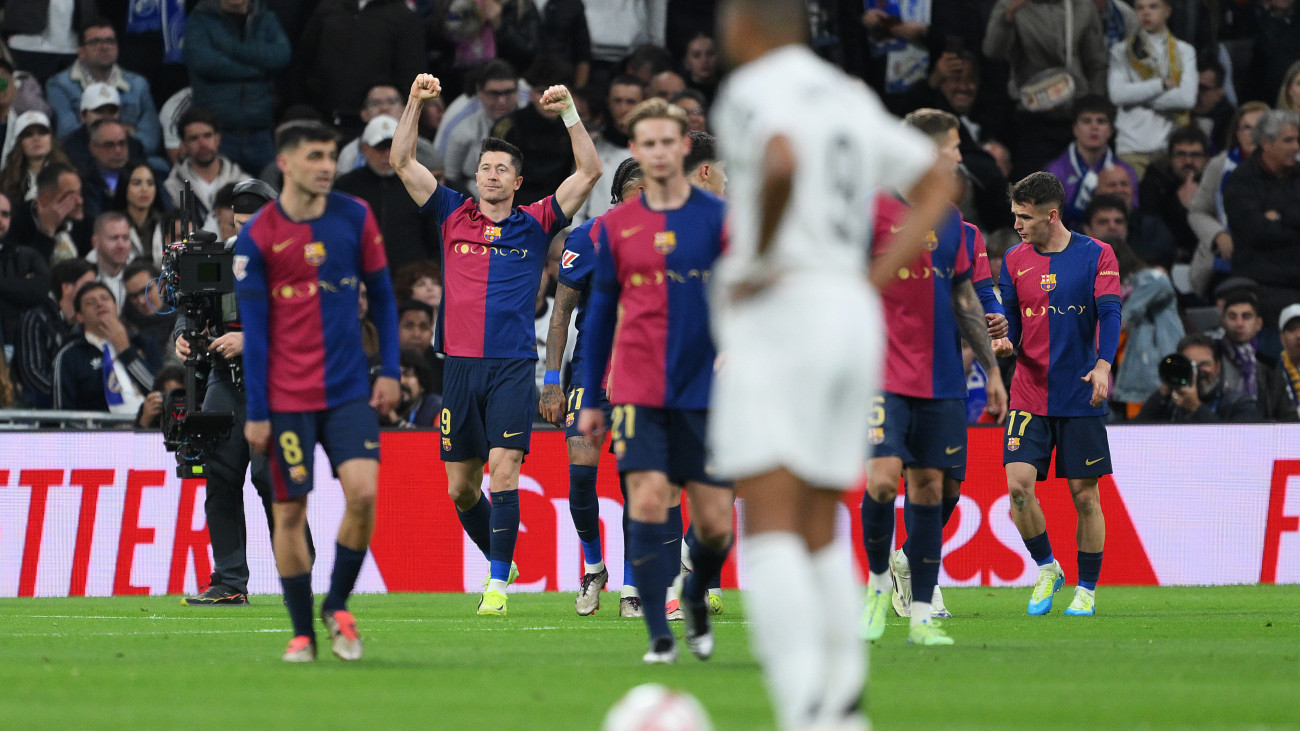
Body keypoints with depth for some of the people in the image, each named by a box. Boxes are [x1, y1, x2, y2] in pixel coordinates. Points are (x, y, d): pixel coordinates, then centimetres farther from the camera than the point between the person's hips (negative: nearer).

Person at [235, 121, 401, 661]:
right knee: (291, 511, 1)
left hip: (349, 391, 2)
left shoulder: (355, 218, 2)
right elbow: (253, 328, -3)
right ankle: (302, 632, 14)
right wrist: (256, 411, -4)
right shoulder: (257, 236, -5)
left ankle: (338, 606, 7)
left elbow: (381, 296, 11)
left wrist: (390, 369, 3)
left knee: (363, 493, -14)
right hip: (286, 398, -2)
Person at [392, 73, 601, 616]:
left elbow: (589, 172, 3)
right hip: (459, 364, 3)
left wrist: (569, 112, -5)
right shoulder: (454, 216, 10)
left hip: (513, 366, -3)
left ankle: (497, 586, -11)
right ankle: (501, 563, 29)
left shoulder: (535, 224, 7)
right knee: (460, 486, 6)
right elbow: (402, 163, 7)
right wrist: (416, 103, -2)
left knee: (504, 471, -15)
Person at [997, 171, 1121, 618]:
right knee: (1018, 483, -12)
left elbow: (1109, 314, -12)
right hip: (1029, 393, 2)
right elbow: (1010, 322, 12)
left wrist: (1103, 365, -28)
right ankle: (1047, 569, 9)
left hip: (1081, 397, -2)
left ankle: (1086, 590, 15)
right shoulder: (1015, 260, 7)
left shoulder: (1096, 256, -3)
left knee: (1084, 495, 1)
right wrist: (1002, 338, -12)